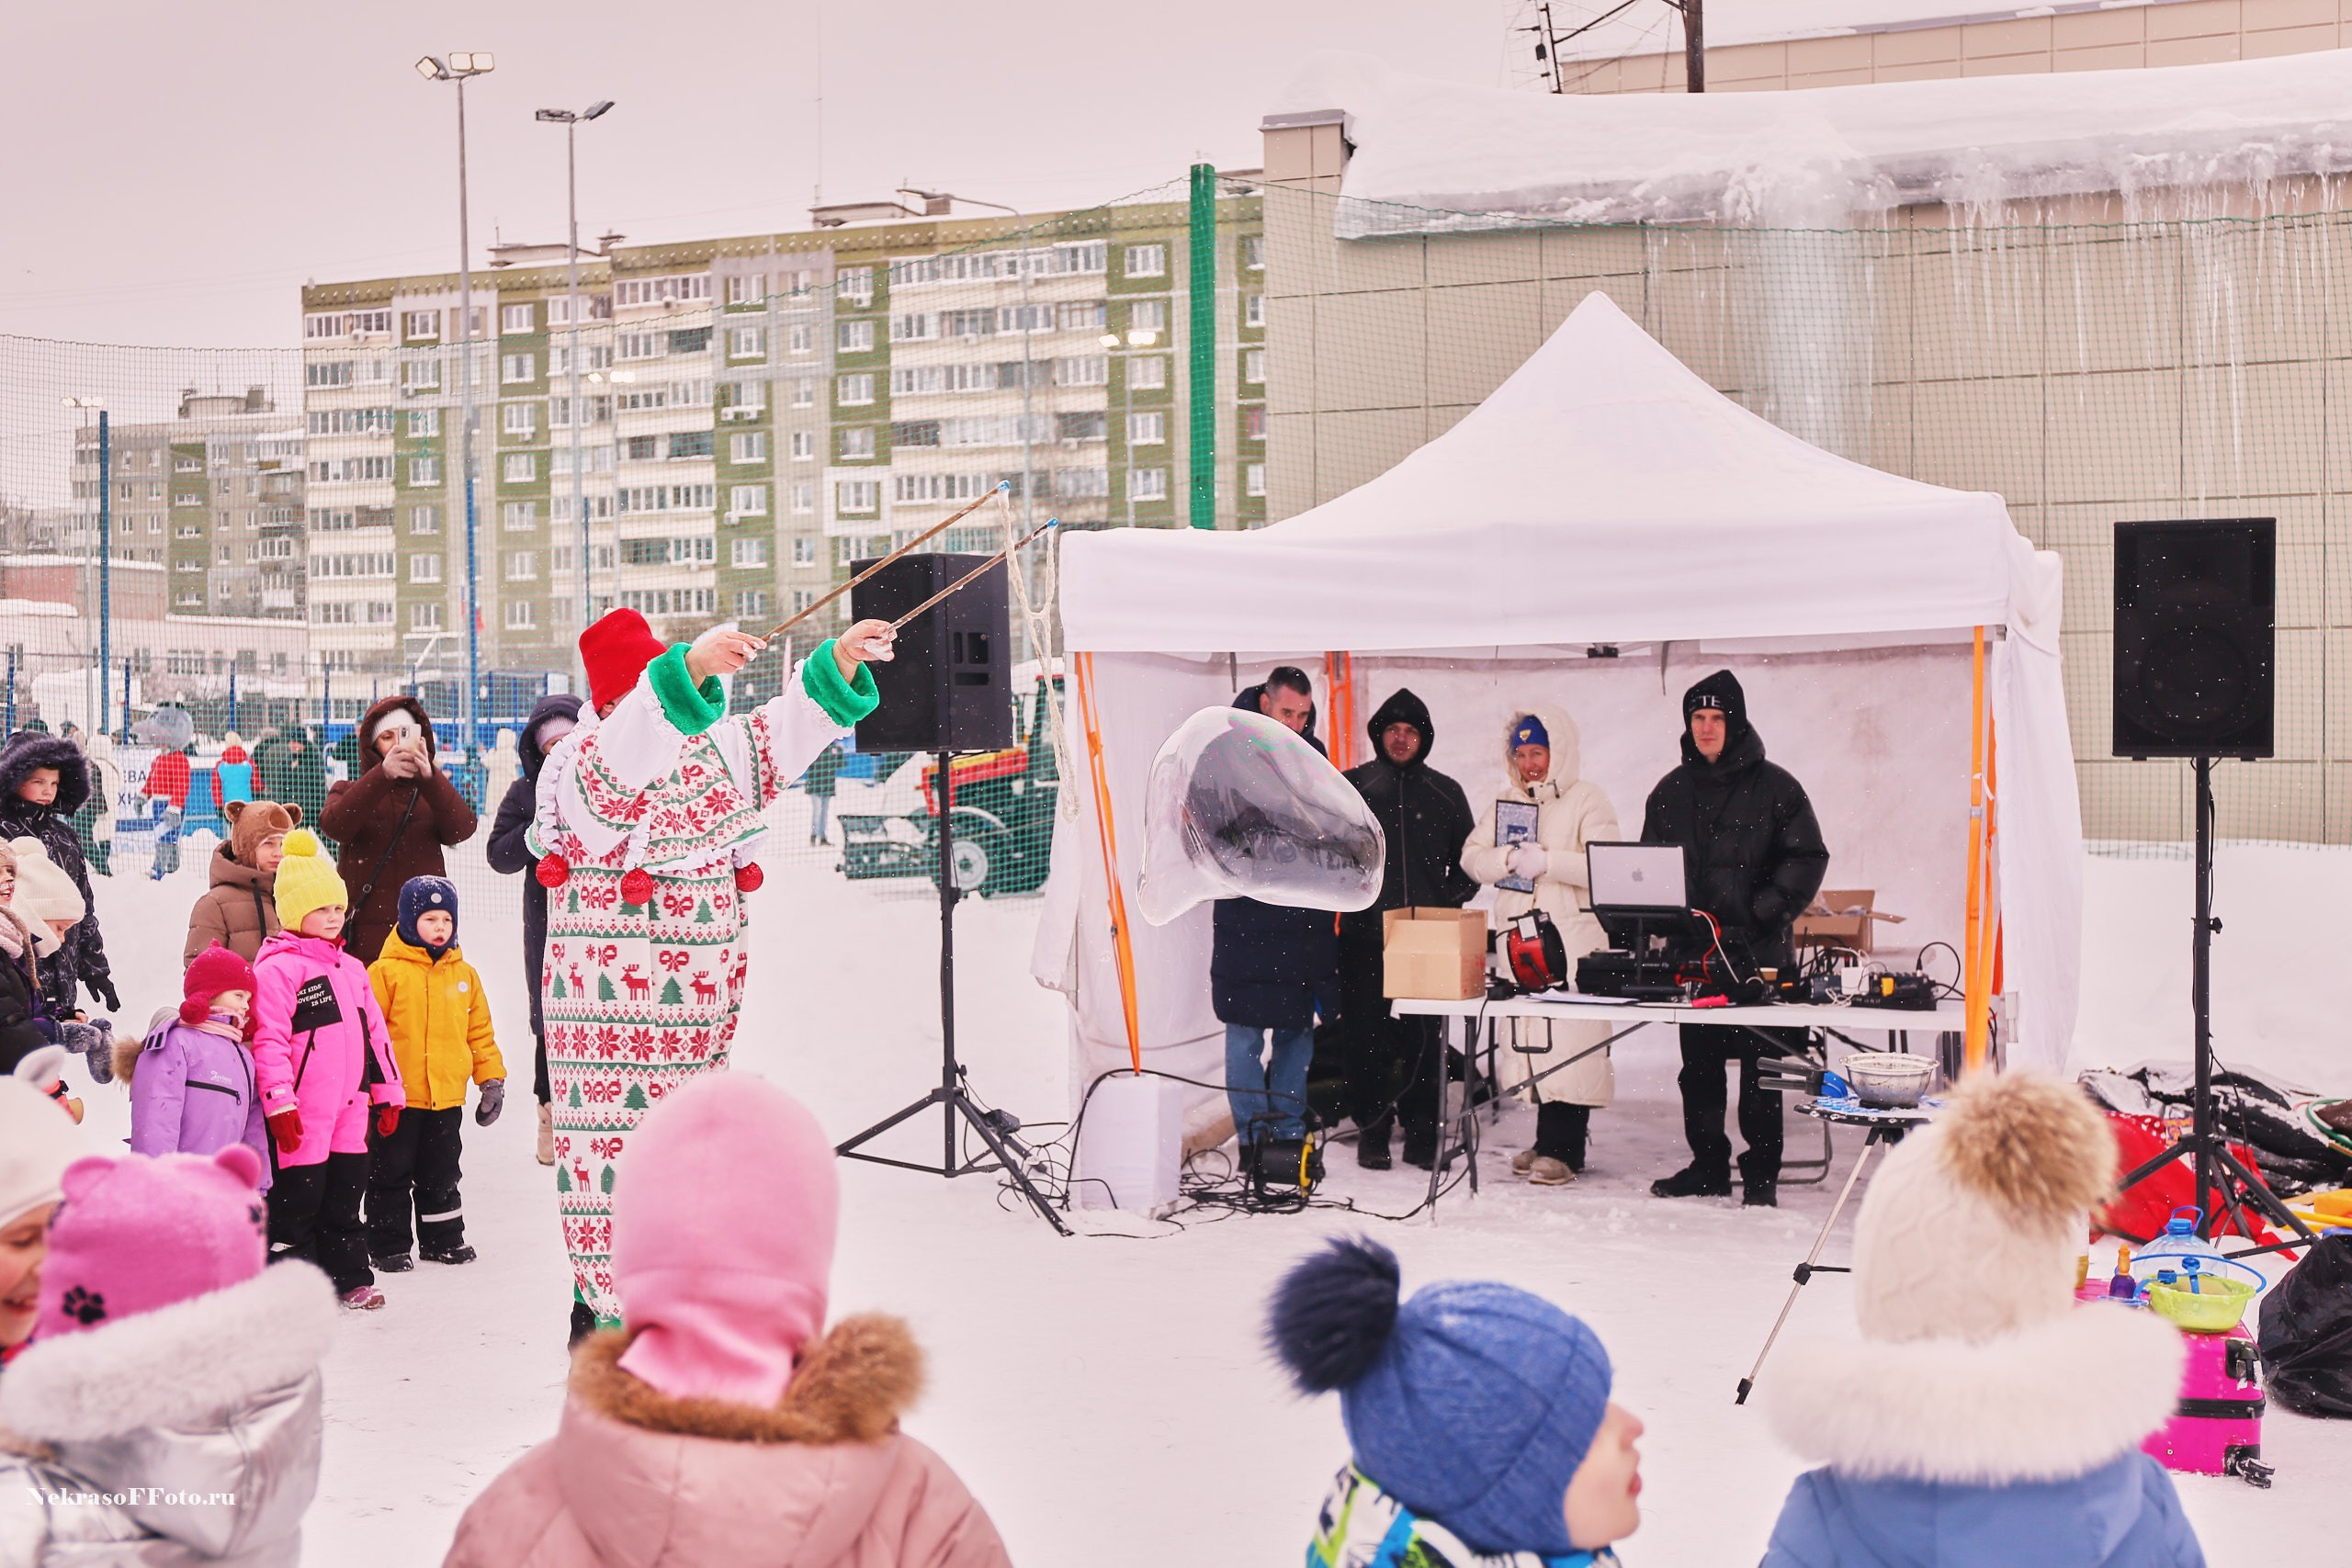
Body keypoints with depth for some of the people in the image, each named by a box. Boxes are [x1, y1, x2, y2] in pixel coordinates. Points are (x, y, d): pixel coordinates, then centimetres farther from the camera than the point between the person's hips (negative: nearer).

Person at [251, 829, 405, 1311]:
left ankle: (349, 1276, 23)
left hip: (349, 1107, 7)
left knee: (345, 1193, 14)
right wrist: (279, 1103, -20)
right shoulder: (277, 968, -10)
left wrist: (388, 1092, 19)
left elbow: (375, 1031, 21)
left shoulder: (350, 968, 16)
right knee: (298, 1195, -2)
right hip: (302, 1115, -7)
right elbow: (268, 1040, -16)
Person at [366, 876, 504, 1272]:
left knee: (441, 1175, 16)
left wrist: (492, 1079, 11)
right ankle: (388, 1245, 15)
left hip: (447, 1097, 4)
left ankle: (443, 1239, 28)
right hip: (396, 1098, -4)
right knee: (391, 1174, 5)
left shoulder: (464, 974, 8)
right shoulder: (387, 972, -8)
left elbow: (480, 1032, 14)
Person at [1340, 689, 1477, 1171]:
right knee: (1366, 1036, -1)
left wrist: (1448, 905, 2)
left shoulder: (1445, 794, 12)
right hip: (1364, 936, -1)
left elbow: (1468, 862, 16)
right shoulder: (1350, 788, 8)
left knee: (1423, 1038, 0)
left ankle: (1421, 1130, 8)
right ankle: (1372, 1129, 7)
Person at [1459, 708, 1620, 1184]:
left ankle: (1563, 1149, -7)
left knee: (1568, 1038, -10)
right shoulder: (1505, 801, 18)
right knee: (1528, 1034, 4)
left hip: (1574, 935, -5)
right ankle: (1548, 1140, 13)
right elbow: (1472, 857, 9)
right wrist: (1510, 858, -9)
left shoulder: (1587, 799, 1)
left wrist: (1547, 862, -18)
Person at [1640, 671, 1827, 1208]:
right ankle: (1708, 1165, 17)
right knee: (1698, 1064, 7)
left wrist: (1761, 915, -12)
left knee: (1760, 1065, -1)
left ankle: (1761, 1173, 6)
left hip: (1760, 952, -4)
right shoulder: (1670, 792, 12)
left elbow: (1807, 858, -3)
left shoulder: (1775, 787, -1)